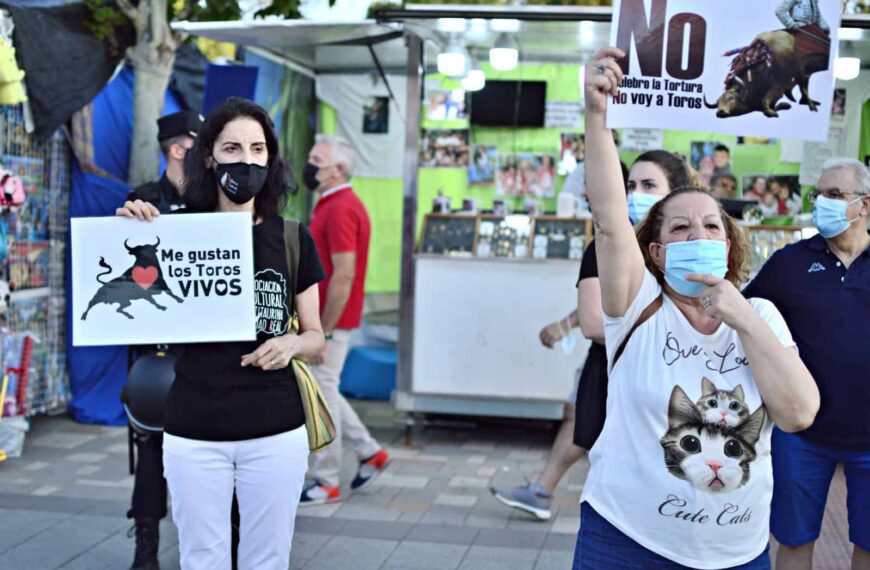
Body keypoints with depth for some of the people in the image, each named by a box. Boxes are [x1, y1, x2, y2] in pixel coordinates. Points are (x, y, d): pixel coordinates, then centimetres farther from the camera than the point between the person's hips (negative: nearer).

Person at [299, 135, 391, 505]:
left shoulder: (340, 209, -18)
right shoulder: (332, 205, 14)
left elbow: (344, 275, -24)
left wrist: (323, 333, -22)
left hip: (330, 322, -10)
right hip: (322, 319, 10)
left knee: (321, 396, 0)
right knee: (322, 391, 18)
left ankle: (326, 483, 12)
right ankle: (370, 452, 27)